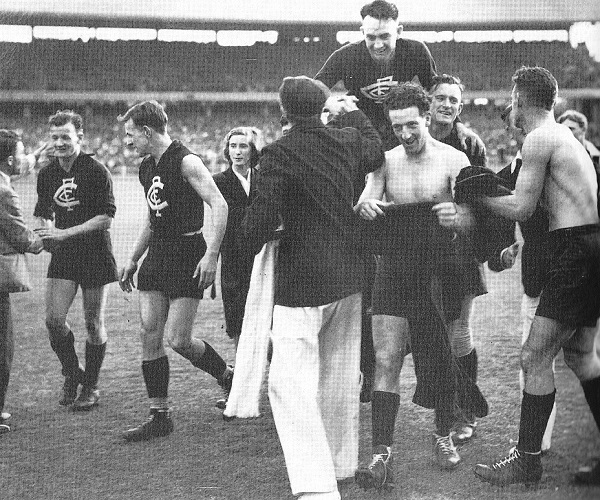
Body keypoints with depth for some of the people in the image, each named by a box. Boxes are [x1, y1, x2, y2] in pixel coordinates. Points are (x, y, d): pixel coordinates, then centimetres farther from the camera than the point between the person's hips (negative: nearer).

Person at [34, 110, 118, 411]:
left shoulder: (97, 171, -10)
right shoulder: (46, 174, 7)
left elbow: (106, 217, -14)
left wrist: (65, 233, -19)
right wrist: (46, 234, -3)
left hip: (95, 254, -4)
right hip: (63, 255, 4)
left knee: (93, 323, 2)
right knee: (53, 318, -8)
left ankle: (91, 386, 18)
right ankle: (71, 373, 17)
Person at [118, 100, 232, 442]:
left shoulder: (186, 162, -14)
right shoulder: (147, 167, 14)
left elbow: (219, 205, -21)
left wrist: (211, 255, -28)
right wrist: (132, 260, 22)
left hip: (187, 256, -8)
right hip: (156, 256, 8)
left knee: (177, 340, -8)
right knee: (150, 336, 3)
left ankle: (229, 377, 19)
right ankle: (160, 416, 10)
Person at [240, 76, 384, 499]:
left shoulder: (278, 155, -15)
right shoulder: (346, 141, 2)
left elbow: (259, 223, -20)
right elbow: (375, 152, 26)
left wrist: (254, 239, 2)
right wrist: (352, 111, 37)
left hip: (302, 286, -6)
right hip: (349, 281, 6)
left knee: (291, 384, -6)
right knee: (340, 380, 17)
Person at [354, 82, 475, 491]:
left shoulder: (453, 161, -6)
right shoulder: (386, 161, 4)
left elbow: (469, 220, -13)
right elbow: (366, 201, -8)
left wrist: (456, 217, -38)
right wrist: (365, 205, -32)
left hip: (439, 269, -2)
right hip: (395, 268, 2)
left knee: (441, 357, 10)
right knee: (385, 360, -8)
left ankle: (444, 436, 31)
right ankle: (382, 454, -10)